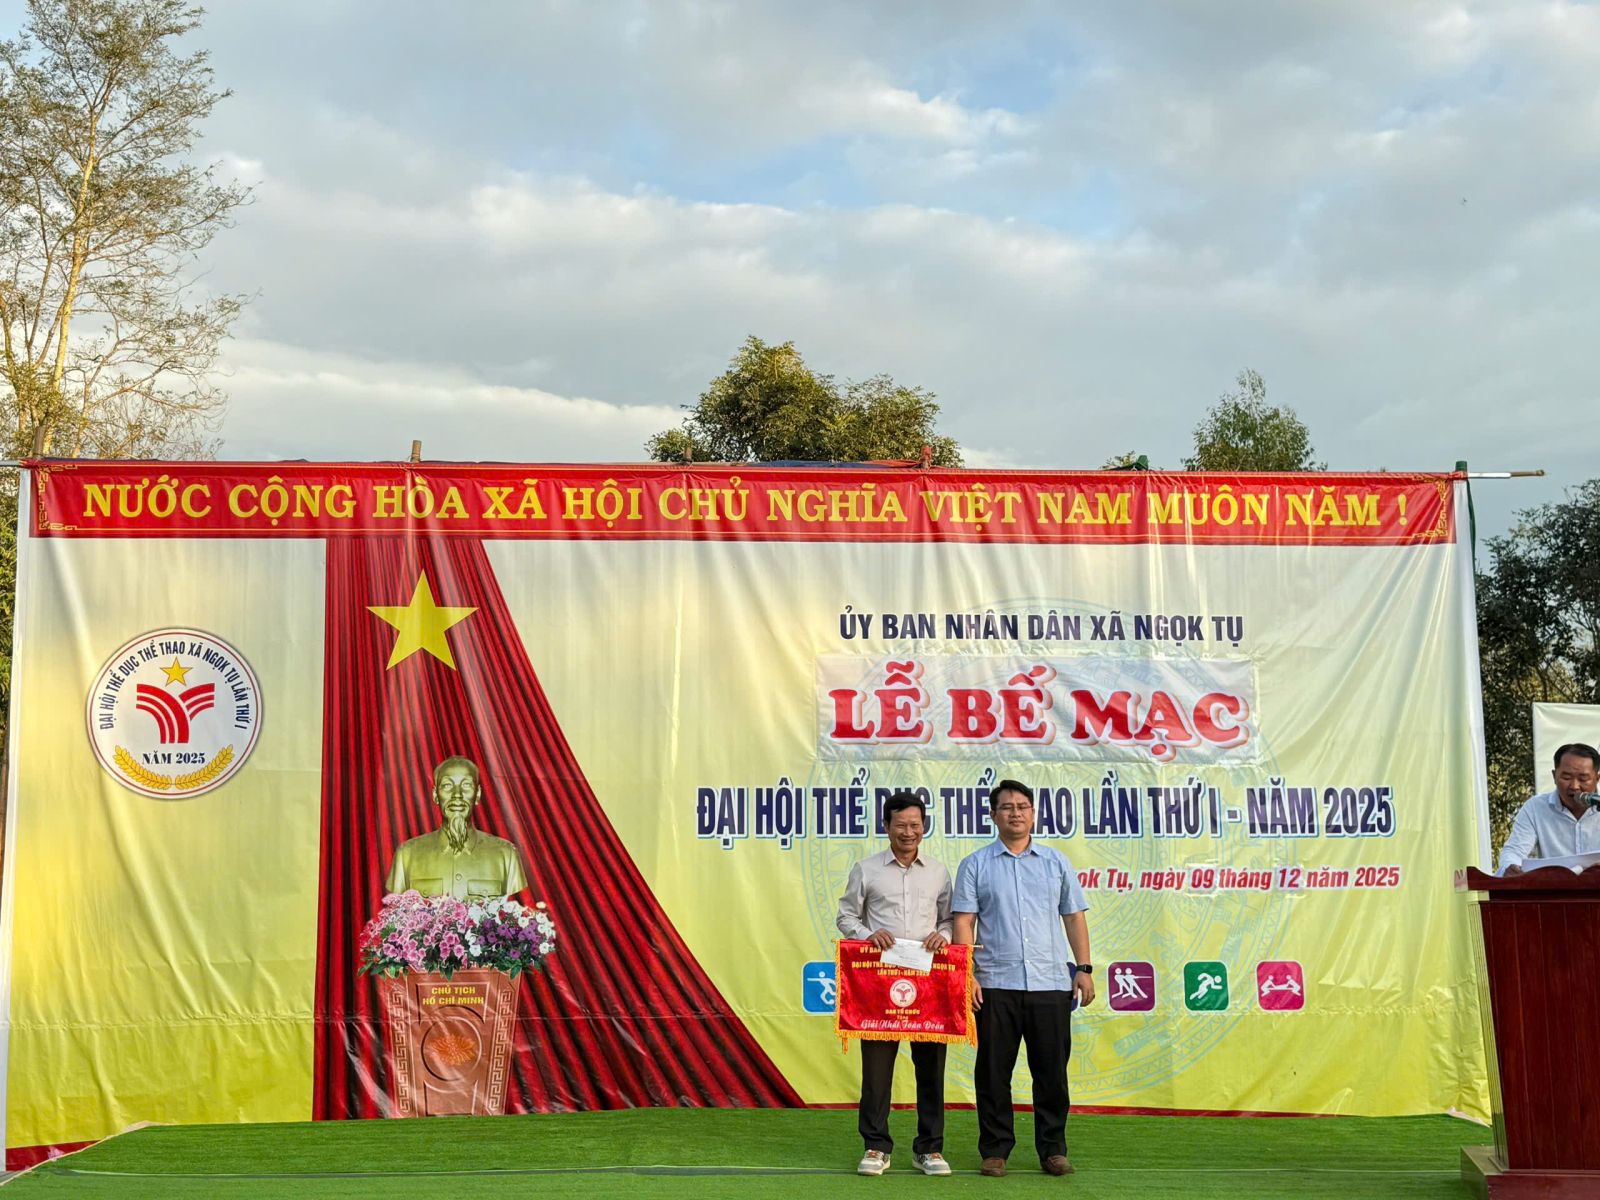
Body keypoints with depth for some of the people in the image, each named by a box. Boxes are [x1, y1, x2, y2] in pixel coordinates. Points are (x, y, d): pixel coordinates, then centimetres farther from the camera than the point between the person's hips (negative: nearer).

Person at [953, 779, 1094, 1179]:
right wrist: (966, 975, -9)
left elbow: (1074, 917, 13)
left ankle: (1053, 1148, 14)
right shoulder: (975, 865, 6)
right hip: (995, 984, -1)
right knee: (993, 1071, 3)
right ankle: (995, 1149, 13)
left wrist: (1084, 969, 6)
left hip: (1051, 981, 1)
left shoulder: (1056, 862, 12)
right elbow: (964, 922, 1)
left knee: (1052, 1070, 4)